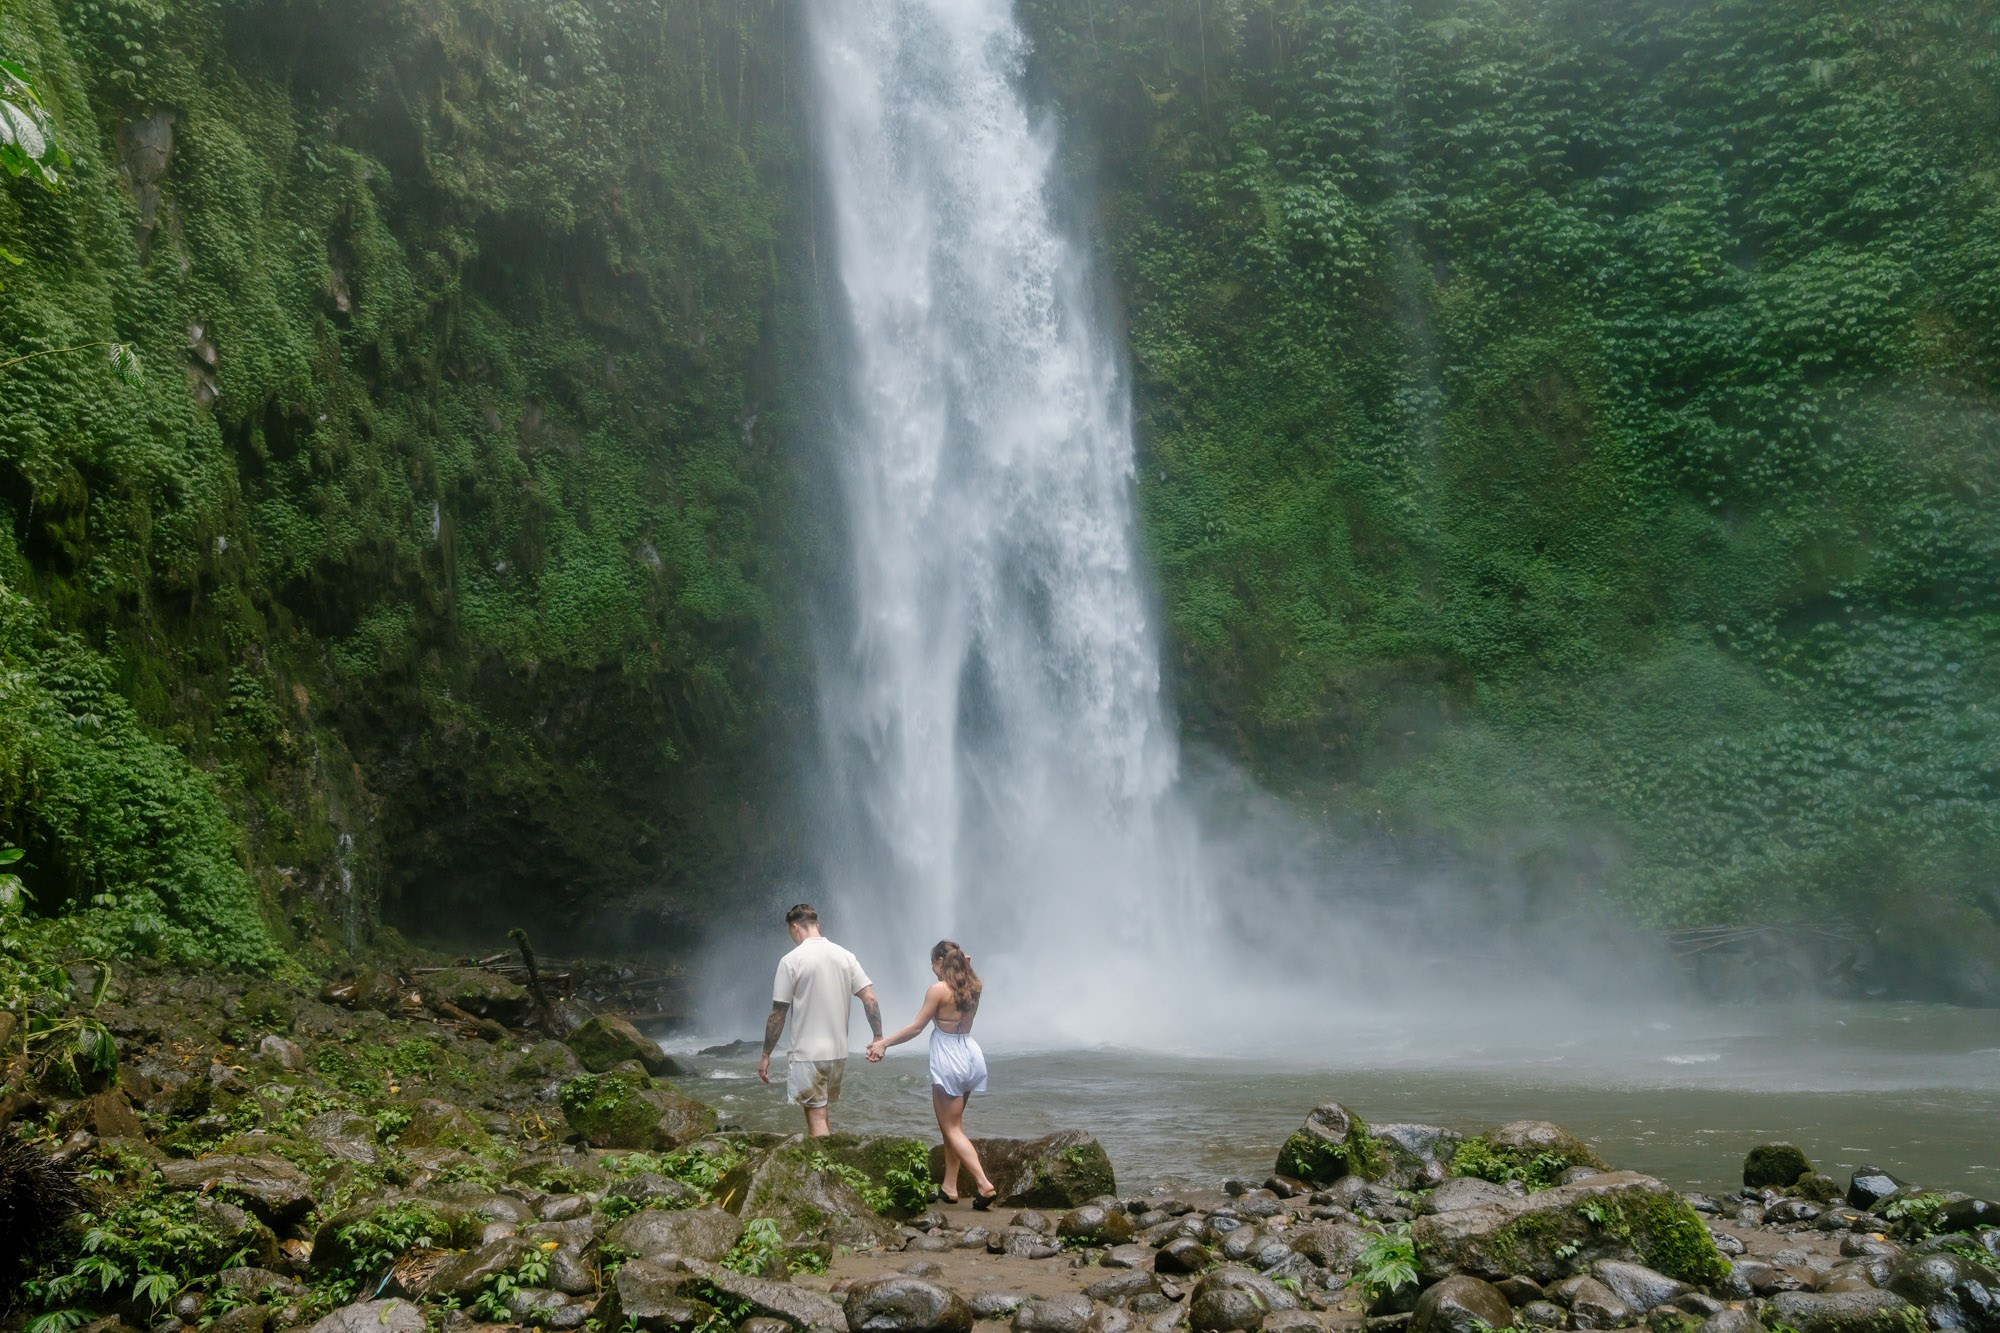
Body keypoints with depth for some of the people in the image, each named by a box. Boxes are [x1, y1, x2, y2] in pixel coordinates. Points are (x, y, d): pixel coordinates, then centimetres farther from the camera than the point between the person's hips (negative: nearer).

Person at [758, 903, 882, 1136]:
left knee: (816, 1119, -2)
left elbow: (778, 1014, -8)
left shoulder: (791, 960, -9)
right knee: (821, 1114, 19)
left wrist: (766, 1055, 0)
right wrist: (878, 1039, 5)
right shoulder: (846, 957, 5)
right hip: (838, 1052, 6)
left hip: (807, 1055, -5)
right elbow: (870, 999, -1)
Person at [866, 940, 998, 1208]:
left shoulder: (938, 990, -14)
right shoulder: (972, 988, 4)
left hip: (949, 1062, -7)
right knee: (953, 1124, 18)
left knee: (952, 1129, -1)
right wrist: (965, 965, 13)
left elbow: (916, 1027, -12)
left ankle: (984, 1185, -13)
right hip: (972, 1056, 7)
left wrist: (883, 1043, -5)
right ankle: (949, 1187, 20)